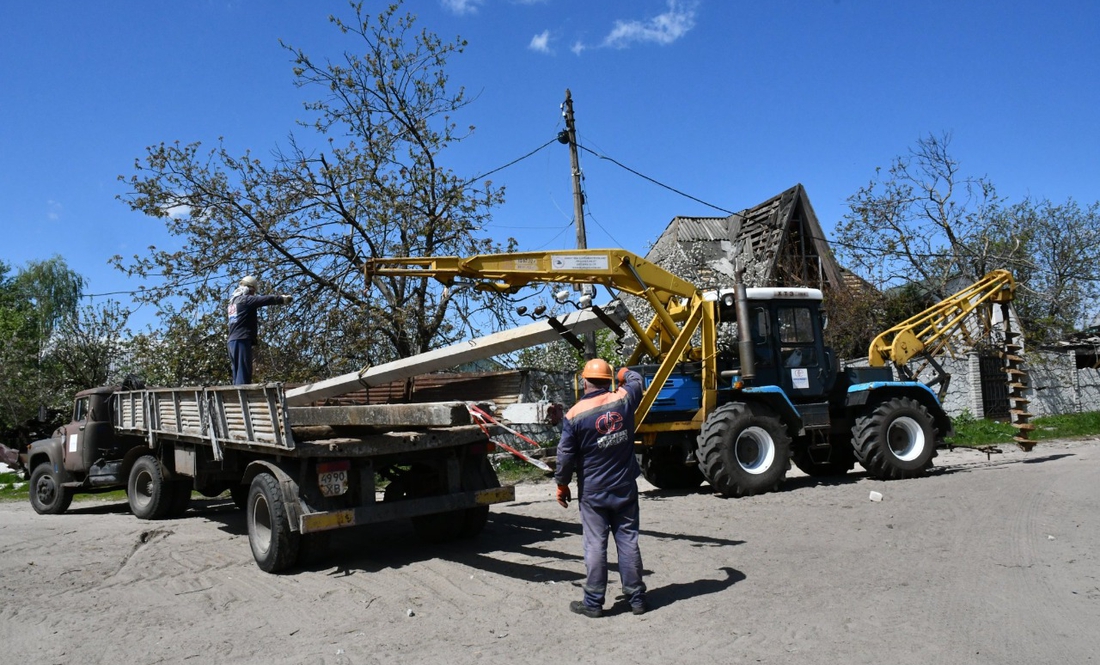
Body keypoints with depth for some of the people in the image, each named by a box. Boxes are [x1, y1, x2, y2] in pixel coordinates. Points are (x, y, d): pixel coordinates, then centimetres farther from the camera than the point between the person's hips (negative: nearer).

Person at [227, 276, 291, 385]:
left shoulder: (233, 301, 21)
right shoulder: (245, 299, -5)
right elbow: (264, 300, -13)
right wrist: (281, 299, -9)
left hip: (232, 341, 9)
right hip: (242, 340, -9)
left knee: (237, 374, 9)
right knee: (244, 374, -13)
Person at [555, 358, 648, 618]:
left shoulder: (574, 415, -11)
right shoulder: (623, 399, -4)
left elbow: (566, 455, -7)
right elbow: (636, 381, 19)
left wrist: (562, 484, 7)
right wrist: (626, 373, 41)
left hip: (592, 492, -3)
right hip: (625, 488, 3)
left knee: (595, 545, 3)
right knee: (628, 541, 9)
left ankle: (593, 603, 10)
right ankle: (636, 598, 18)